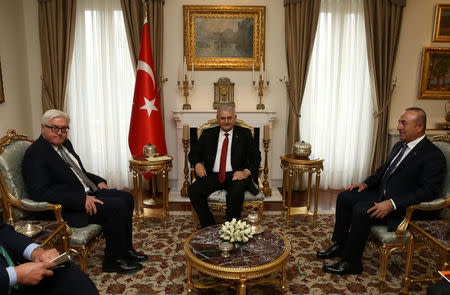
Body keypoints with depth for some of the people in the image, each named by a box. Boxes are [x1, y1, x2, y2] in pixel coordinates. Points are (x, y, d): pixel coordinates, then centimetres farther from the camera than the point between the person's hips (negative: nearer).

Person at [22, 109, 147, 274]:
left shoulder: (65, 143, 13)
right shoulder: (35, 154, -15)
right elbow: (41, 192, -25)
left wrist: (98, 181, 7)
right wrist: (82, 199, -28)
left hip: (87, 193, 10)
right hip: (65, 208, -10)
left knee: (127, 198, 1)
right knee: (117, 206, -23)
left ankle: (126, 249, 12)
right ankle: (113, 260, -6)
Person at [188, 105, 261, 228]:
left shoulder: (244, 133, 10)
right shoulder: (208, 134, 15)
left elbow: (256, 156, 2)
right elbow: (193, 152, 17)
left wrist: (247, 171, -17)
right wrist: (197, 163, -7)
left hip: (235, 175, -2)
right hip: (212, 176, 2)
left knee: (236, 192, -34)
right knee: (193, 190, -24)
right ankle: (209, 228, -8)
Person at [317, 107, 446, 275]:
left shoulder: (433, 156, -15)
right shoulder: (399, 146, 12)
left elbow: (427, 191, -22)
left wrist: (392, 204, -30)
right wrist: (366, 184, 5)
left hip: (402, 207, -9)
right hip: (381, 194, 9)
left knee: (361, 210, -29)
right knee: (345, 196, -2)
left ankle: (351, 262, -12)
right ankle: (339, 245, 8)